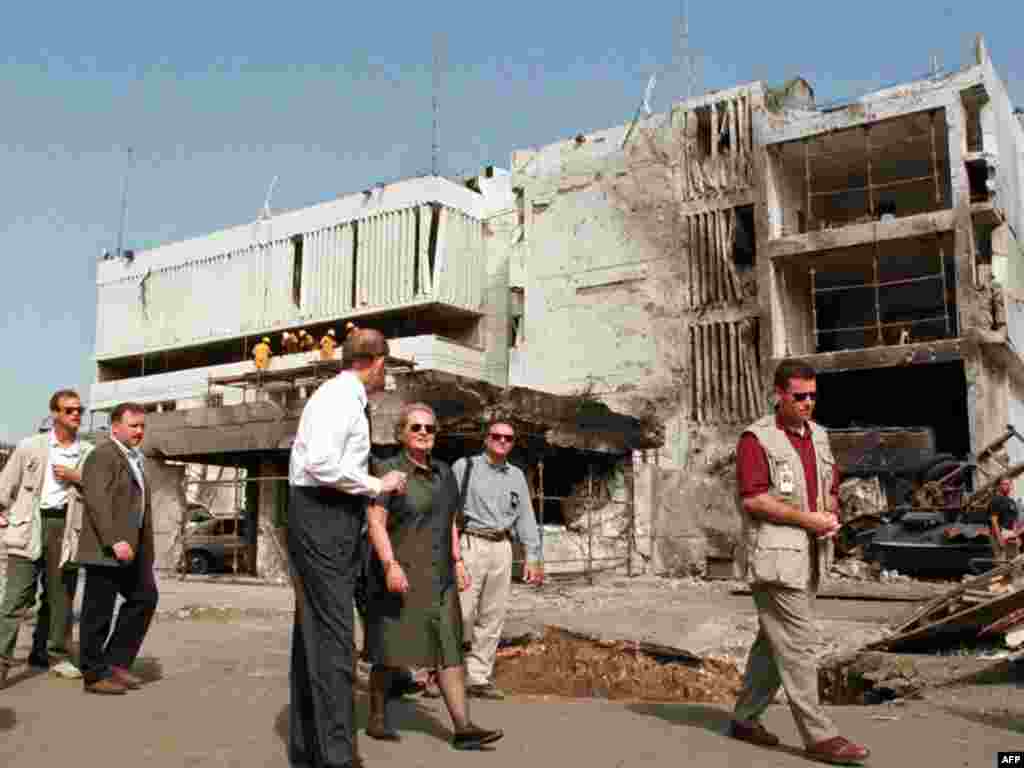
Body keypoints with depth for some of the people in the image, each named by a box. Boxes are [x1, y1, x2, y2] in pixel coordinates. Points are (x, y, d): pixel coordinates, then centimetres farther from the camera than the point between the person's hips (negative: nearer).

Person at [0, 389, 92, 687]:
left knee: (60, 595, 8)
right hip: (30, 523, -2)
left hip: (66, 525, 2)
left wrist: (77, 478, -6)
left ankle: (54, 654, 21)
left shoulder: (90, 453, 10)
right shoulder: (30, 446, 7)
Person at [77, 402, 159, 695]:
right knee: (99, 611, 1)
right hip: (105, 548, -9)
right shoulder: (103, 454, -11)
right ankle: (95, 675, 11)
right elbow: (97, 501, -21)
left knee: (145, 597, 9)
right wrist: (114, 541, -27)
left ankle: (116, 662, 17)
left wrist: (145, 548, 16)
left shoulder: (136, 458, 18)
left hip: (130, 549, 9)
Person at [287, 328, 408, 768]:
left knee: (312, 631, 12)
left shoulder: (343, 397, 20)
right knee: (332, 634, -11)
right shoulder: (340, 396, -11)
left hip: (328, 516, 10)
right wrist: (376, 485, -15)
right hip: (323, 516, -10)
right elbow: (321, 463, -24)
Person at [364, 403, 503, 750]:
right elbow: (375, 523, -16)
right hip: (398, 574, -6)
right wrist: (390, 565, -26)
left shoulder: (443, 473, 11)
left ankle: (463, 728, -3)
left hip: (437, 577, 6)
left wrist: (458, 562, 10)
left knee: (449, 649, -1)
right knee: (392, 649, 5)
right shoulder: (388, 470, -9)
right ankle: (377, 718, 22)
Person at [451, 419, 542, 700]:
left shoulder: (517, 476, 16)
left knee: (492, 616, 7)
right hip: (470, 543, -5)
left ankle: (478, 677, 15)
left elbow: (525, 517, 15)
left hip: (501, 548, 5)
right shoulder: (465, 466, 2)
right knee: (460, 613, -9)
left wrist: (533, 557, 8)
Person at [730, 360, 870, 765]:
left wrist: (831, 514, -3)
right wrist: (807, 519, -17)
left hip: (808, 554, 8)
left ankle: (745, 717, 25)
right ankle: (819, 735, -1)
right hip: (774, 554, -8)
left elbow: (830, 489, 19)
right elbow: (752, 499, -18)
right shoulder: (756, 438, -10)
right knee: (797, 643, -7)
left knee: (774, 641, 13)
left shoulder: (818, 435, 13)